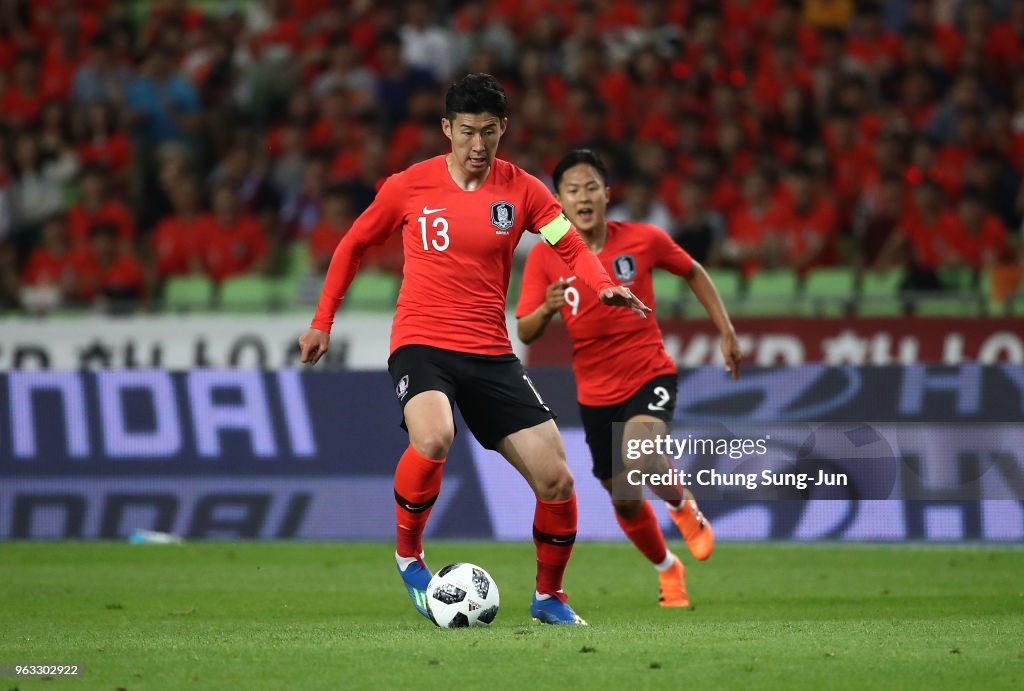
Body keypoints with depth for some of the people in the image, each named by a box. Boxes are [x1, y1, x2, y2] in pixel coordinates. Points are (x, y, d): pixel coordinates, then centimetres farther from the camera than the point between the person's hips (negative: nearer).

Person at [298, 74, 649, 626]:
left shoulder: (522, 190, 3)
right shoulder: (409, 187, 0)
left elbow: (573, 249, 0)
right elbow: (353, 245, 13)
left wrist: (605, 287, -22)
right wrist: (322, 322, 13)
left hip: (490, 354, 3)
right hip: (420, 345, -3)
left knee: (556, 481, -4)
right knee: (433, 440, -35)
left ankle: (548, 595, 20)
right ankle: (408, 554, -9)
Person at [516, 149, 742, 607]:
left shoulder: (644, 240, -10)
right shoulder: (544, 257, -9)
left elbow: (693, 273, 9)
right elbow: (524, 333, -13)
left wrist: (727, 332, 6)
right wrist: (548, 309, -34)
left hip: (650, 375, -2)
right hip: (596, 392, 3)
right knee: (625, 501, 11)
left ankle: (684, 508, 0)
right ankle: (668, 570, 41)